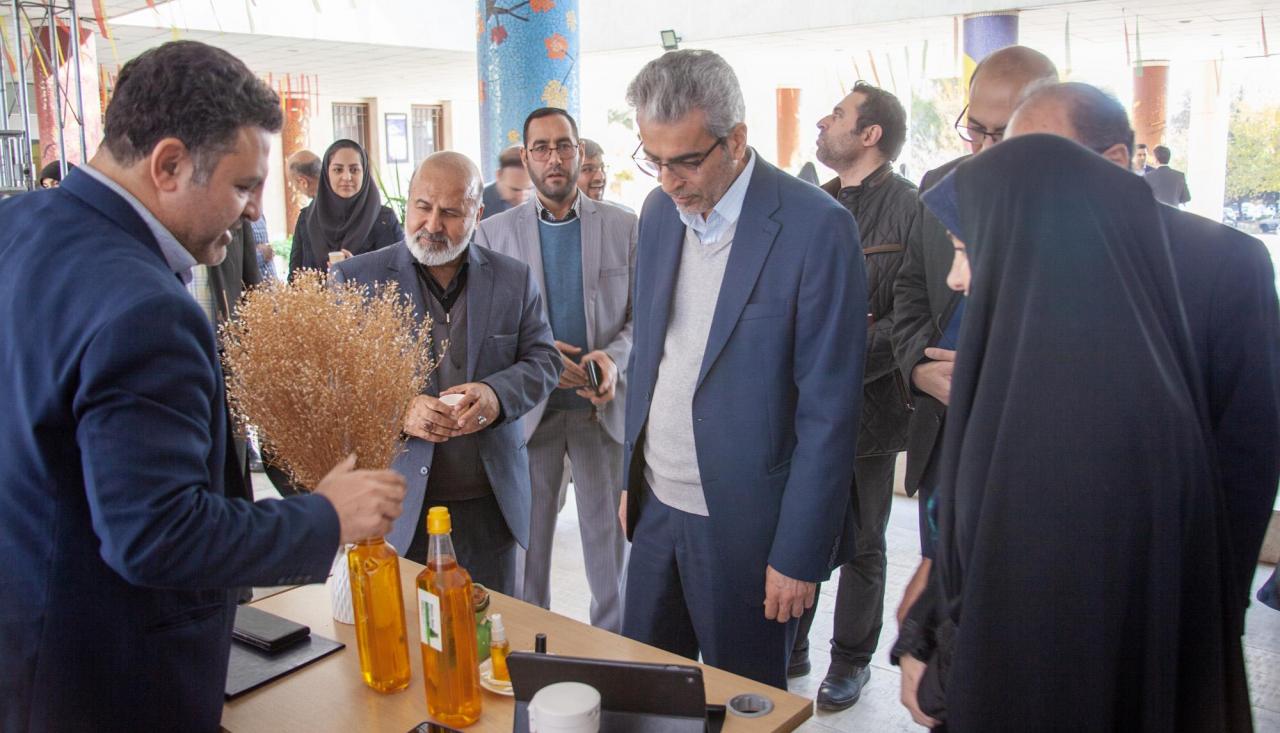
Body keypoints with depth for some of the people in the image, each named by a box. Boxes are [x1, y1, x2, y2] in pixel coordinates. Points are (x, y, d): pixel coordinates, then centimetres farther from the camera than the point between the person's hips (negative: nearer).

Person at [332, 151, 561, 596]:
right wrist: (397, 411, -21)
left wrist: (497, 394, -17)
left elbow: (544, 359, 5)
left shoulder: (515, 279, 5)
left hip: (491, 499, 2)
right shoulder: (355, 279, -1)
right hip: (398, 503, -2)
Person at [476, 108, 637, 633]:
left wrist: (614, 358, -17)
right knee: (528, 544, 10)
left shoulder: (625, 228, 2)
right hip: (527, 407, 0)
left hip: (603, 407, 0)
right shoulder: (494, 232, 3)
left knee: (609, 544, 10)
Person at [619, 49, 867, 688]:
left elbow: (829, 409, -16)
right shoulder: (659, 211, 4)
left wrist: (799, 553, -15)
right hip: (656, 507, 6)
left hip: (745, 518, -5)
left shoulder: (816, 227, -16)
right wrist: (632, 477, 11)